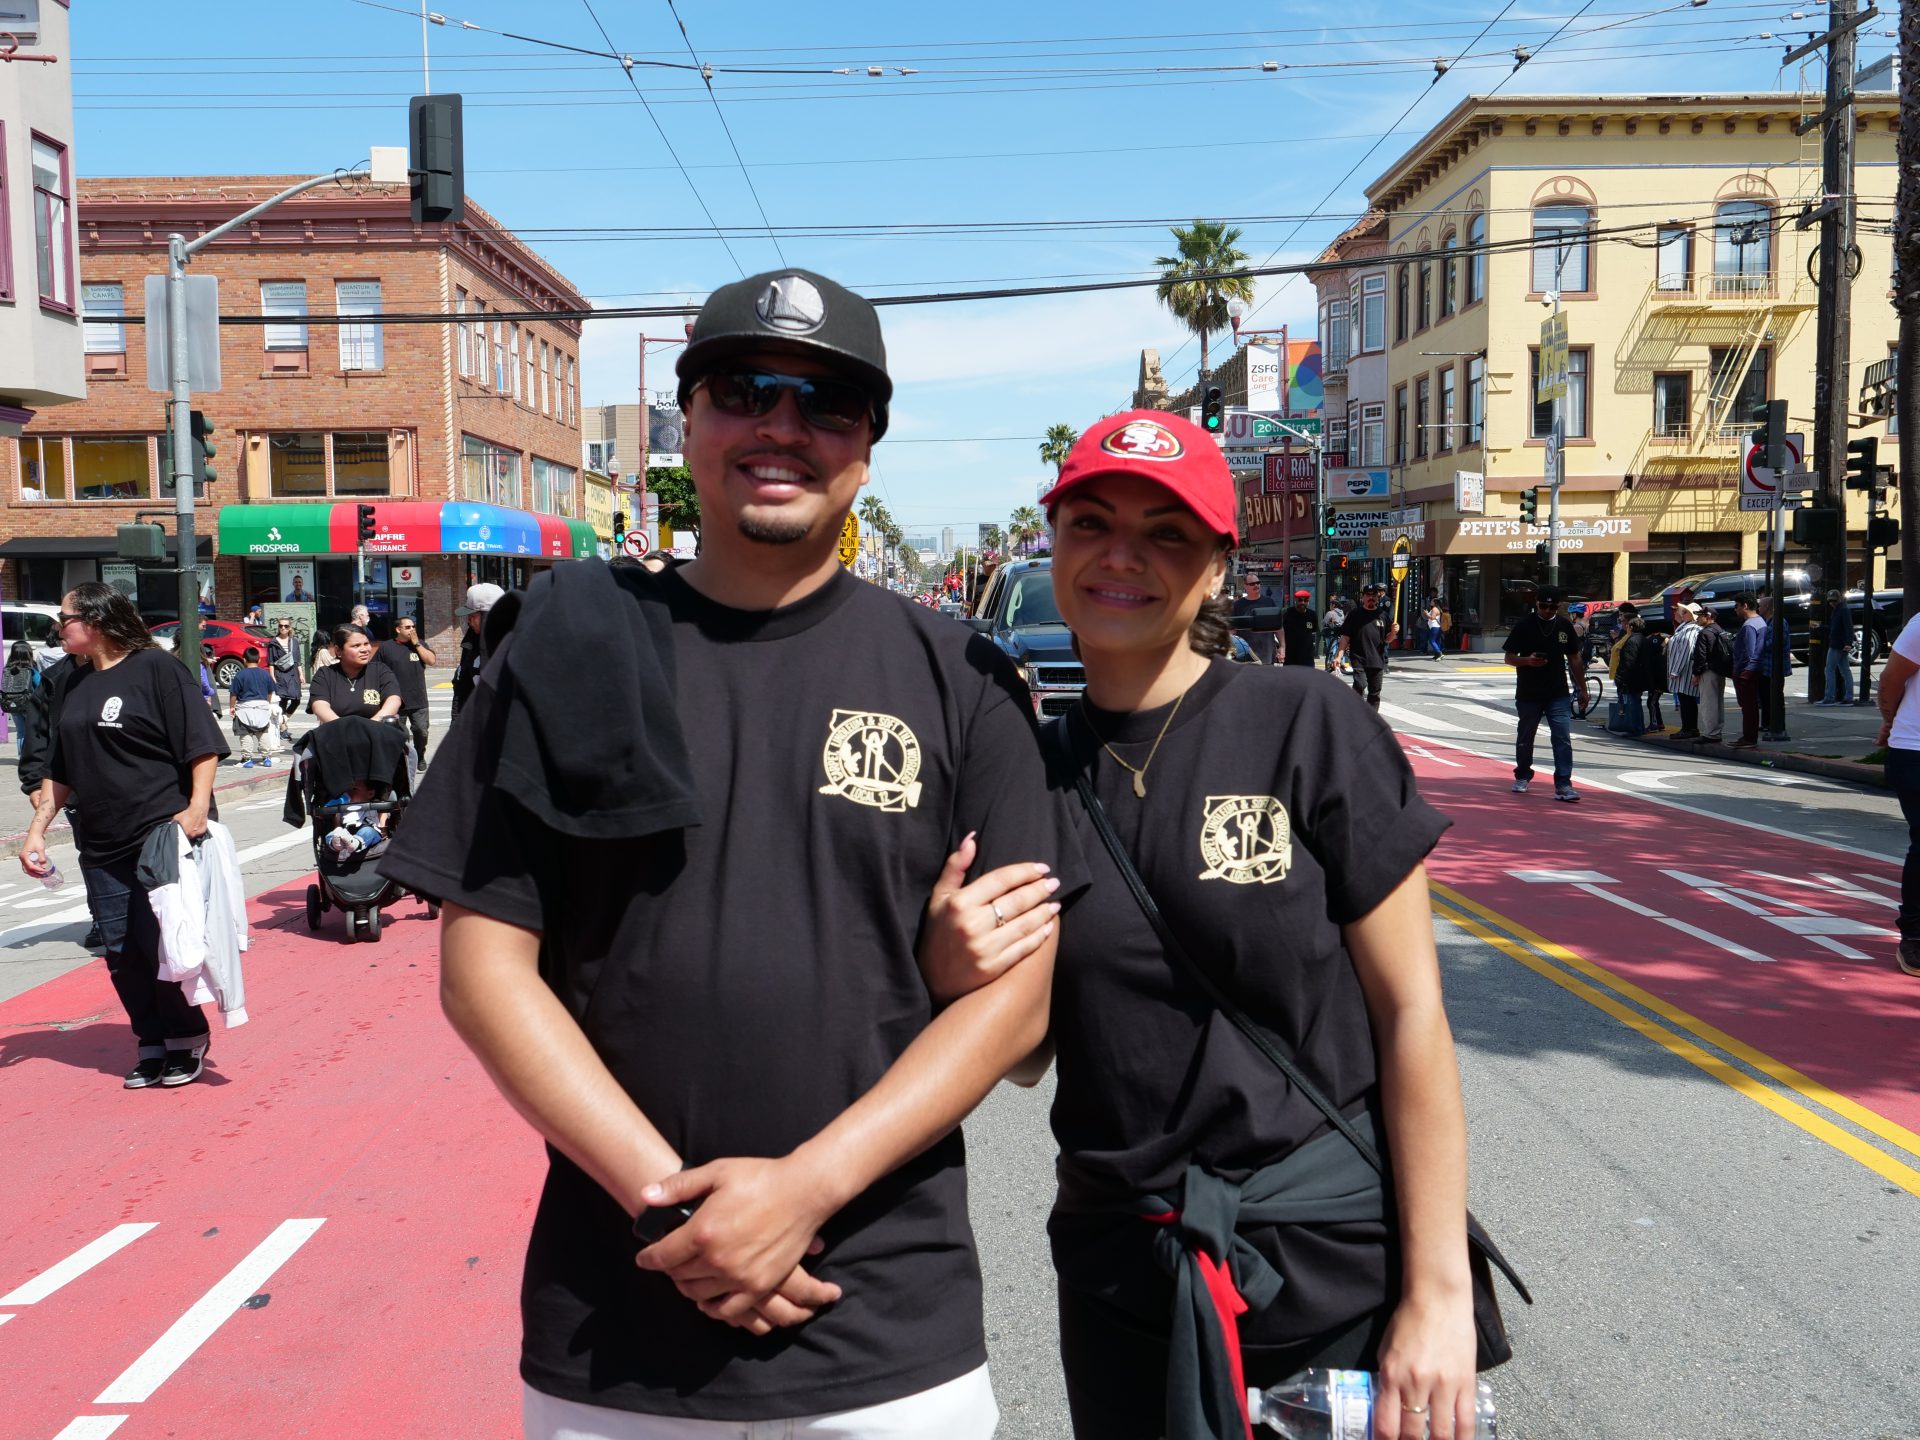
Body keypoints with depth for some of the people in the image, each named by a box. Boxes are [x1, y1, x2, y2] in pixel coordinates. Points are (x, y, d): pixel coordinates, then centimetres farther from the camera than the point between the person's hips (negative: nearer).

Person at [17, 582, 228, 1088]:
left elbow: (202, 744, -12)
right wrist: (36, 830, 14)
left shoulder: (157, 668, -7)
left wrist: (198, 807, -22)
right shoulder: (75, 684, 14)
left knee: (162, 945, -2)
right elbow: (59, 771, 20)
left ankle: (187, 1040, 16)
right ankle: (151, 1044, 19)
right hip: (101, 847, 7)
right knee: (121, 952, 7)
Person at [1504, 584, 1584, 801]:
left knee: (1563, 739, -9)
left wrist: (1582, 688, 12)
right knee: (1525, 738, 13)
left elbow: (1574, 659, 11)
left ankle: (1563, 785, -10)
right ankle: (1522, 776, 33)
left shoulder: (1565, 626, 3)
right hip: (1528, 694, -1)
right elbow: (1509, 657, -2)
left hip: (1558, 695, 1)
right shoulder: (1523, 625, -5)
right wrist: (1527, 661, -23)